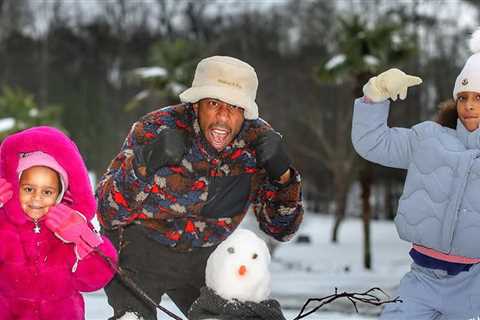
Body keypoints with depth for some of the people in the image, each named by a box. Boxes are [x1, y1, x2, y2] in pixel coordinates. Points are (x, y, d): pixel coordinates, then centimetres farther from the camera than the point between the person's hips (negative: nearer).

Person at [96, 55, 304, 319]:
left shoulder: (259, 141, -14)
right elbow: (108, 214, -24)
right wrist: (144, 167, -41)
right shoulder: (155, 130, -24)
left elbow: (281, 229, -5)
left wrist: (283, 175, -24)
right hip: (141, 246, -4)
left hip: (203, 255, 4)